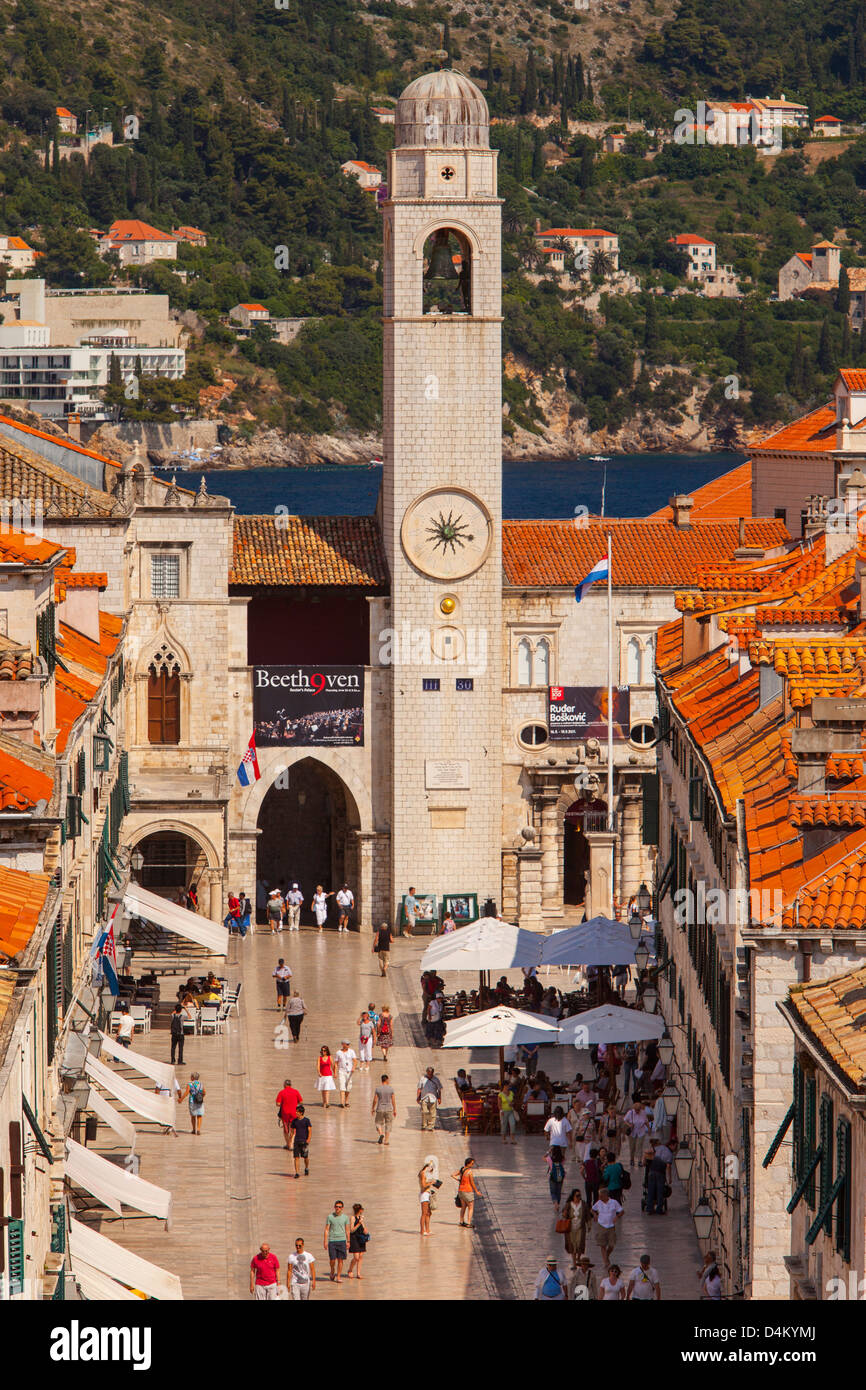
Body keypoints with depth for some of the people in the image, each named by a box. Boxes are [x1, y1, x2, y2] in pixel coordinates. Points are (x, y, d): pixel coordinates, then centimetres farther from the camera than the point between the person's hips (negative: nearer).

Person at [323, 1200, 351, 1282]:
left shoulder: (345, 1217, 5)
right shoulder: (330, 1217, 1)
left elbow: (347, 1230, 12)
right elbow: (326, 1229, 2)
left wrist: (348, 1241, 8)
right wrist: (325, 1241, -3)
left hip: (342, 1240, 1)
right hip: (332, 1240, -1)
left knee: (340, 1259, -2)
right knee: (332, 1259, -2)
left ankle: (338, 1277, 4)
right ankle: (332, 1273, 25)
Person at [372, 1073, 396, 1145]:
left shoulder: (378, 1088, -6)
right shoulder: (391, 1089, -5)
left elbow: (375, 1100, -4)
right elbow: (393, 1100, -2)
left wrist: (373, 1108, 10)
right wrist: (395, 1110, 7)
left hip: (380, 1109, 0)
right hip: (389, 1109, 0)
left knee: (379, 1123, 16)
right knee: (388, 1125, 11)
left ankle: (381, 1134, -10)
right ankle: (386, 1140, 9)